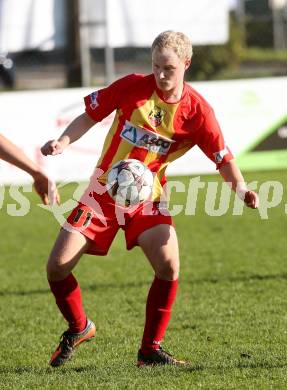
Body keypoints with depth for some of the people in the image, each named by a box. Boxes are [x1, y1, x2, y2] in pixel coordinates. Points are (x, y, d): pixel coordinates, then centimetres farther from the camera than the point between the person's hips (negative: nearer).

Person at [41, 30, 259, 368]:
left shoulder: (197, 111, -10)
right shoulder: (132, 87, -10)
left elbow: (224, 159, -6)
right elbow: (90, 115, 2)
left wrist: (240, 189, -24)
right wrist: (63, 142, -14)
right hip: (103, 190, 0)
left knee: (169, 265, -22)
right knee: (57, 266, -8)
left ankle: (150, 350, -5)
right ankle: (78, 328, 22)